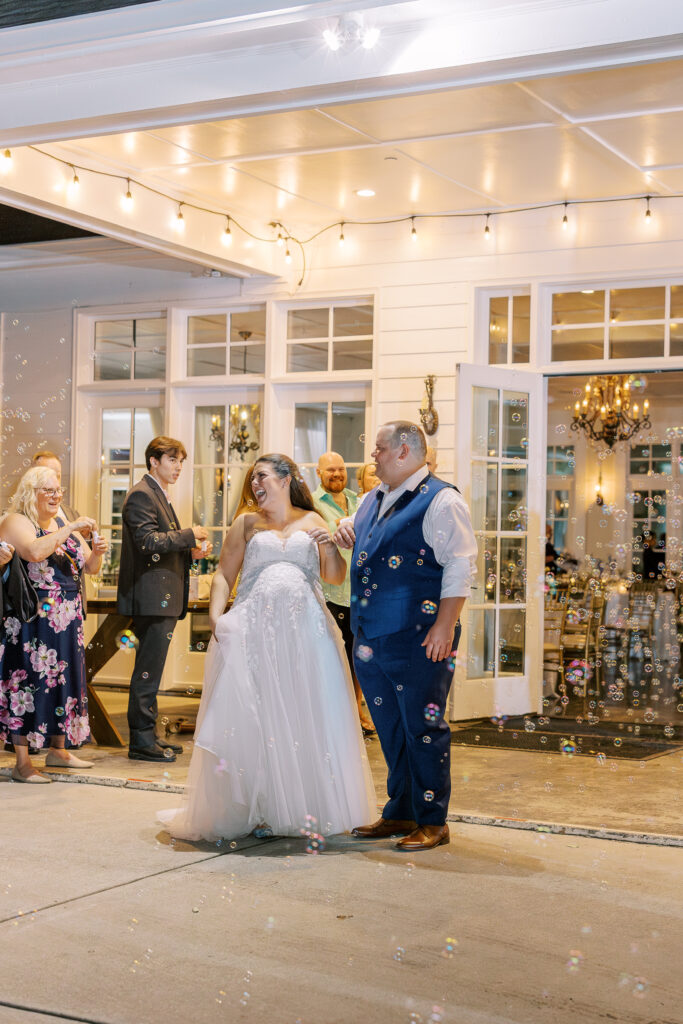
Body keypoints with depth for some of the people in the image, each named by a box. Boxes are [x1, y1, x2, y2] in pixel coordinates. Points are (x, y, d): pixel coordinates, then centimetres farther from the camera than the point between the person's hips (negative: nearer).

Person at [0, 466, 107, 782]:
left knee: (63, 679, 13)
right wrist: (70, 529, -25)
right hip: (32, 621, -7)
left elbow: (90, 568, 14)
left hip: (67, 620, 7)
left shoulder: (64, 525, 14)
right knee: (28, 681, -5)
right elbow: (34, 552, -28)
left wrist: (96, 552, -6)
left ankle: (58, 751, 26)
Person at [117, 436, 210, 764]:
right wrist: (189, 535, -15)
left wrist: (189, 552, 11)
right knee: (148, 669, -7)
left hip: (164, 595, 11)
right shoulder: (141, 495, -11)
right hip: (152, 595, -11)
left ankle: (147, 735, 20)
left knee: (151, 669, 14)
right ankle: (141, 741, -2)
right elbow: (148, 541, -22)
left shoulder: (160, 495, 22)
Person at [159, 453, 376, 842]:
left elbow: (336, 577, 13)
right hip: (254, 629, 0)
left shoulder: (312, 522, 15)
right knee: (253, 719, -6)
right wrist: (216, 614, -8)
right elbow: (224, 575, 7)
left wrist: (331, 550, -6)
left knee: (306, 719, -2)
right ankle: (256, 809, 0)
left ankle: (304, 808, 8)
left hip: (305, 628, 0)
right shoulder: (247, 524, 14)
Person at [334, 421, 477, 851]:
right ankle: (400, 813, 26)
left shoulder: (441, 501, -9)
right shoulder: (374, 501, 17)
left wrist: (444, 626, -19)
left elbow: (460, 566, -14)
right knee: (390, 729, 15)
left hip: (419, 639, -8)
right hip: (372, 638, 8)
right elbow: (356, 531, 37)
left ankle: (432, 821, 9)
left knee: (424, 728, -1)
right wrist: (345, 531, 12)